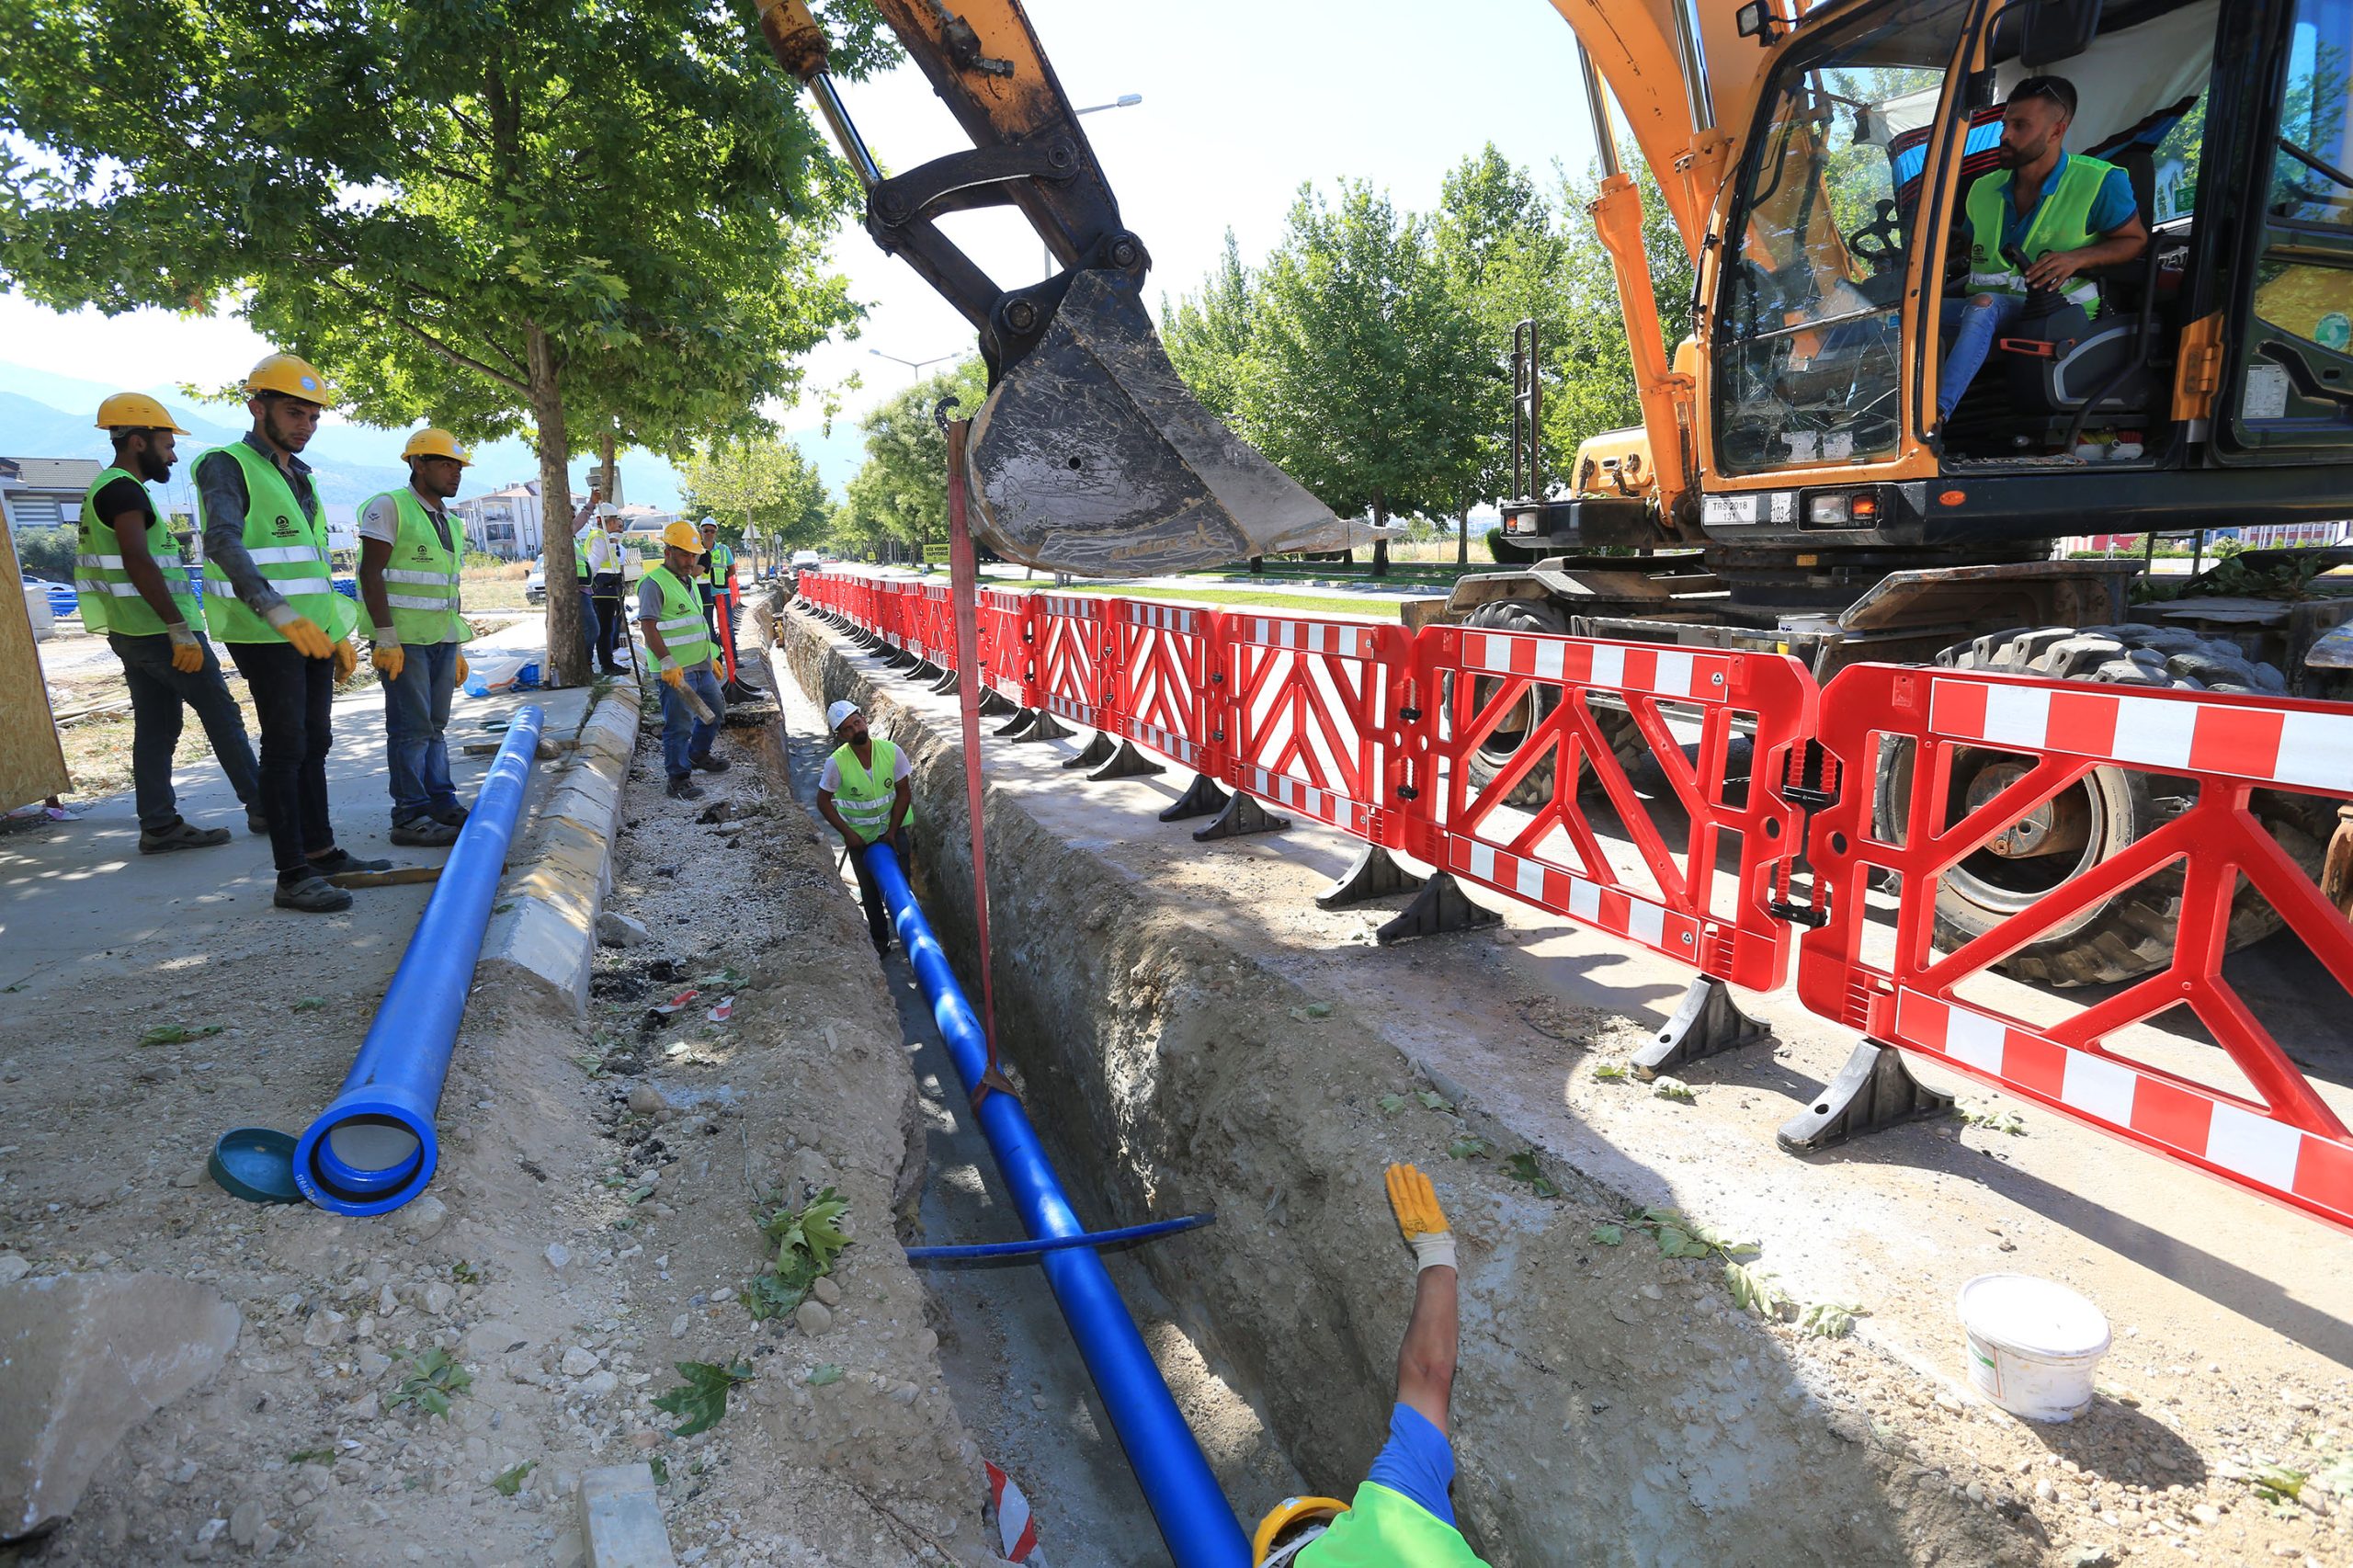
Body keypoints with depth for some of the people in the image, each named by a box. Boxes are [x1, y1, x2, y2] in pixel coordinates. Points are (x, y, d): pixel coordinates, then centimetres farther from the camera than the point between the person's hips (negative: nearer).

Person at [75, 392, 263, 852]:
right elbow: (138, 562, -23)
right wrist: (180, 629, -26)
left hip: (130, 634, 10)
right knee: (223, 718, -2)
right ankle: (262, 809, 4)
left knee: (156, 728, 9)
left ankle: (159, 826, 10)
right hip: (159, 632, -10)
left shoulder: (104, 490, 20)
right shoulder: (123, 489, -13)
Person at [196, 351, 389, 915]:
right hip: (266, 636, -8)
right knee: (286, 747, -8)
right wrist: (279, 612, -38)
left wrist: (339, 634, 22)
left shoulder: (300, 477, 19)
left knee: (315, 743, 13)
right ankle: (292, 877, -4)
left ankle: (320, 851, 23)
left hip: (312, 633, 8)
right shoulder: (227, 467, -7)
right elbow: (224, 542, -24)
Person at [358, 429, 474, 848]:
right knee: (411, 727, -7)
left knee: (434, 726, 10)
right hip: (405, 639, -8)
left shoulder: (448, 521, 18)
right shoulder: (390, 507, -6)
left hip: (442, 640, 8)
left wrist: (457, 648, 20)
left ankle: (442, 805, 15)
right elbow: (372, 575, -12)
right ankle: (410, 817, -3)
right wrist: (387, 639, -18)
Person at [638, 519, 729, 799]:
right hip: (676, 670, -9)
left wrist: (711, 657, 26)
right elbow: (649, 627, -20)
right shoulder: (654, 584, -13)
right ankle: (679, 779, 5)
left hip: (701, 666, 9)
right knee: (679, 724, -5)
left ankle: (698, 754, 42)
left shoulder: (687, 581, 17)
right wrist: (668, 663, -26)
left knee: (714, 710, 22)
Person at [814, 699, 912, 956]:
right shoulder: (836, 763, -22)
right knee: (869, 887, 10)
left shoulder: (891, 752, -19)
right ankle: (879, 938, 27)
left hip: (892, 828, 1)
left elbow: (902, 794, -10)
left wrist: (891, 832, -13)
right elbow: (823, 802, -10)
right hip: (859, 835, 0)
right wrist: (847, 833, -14)